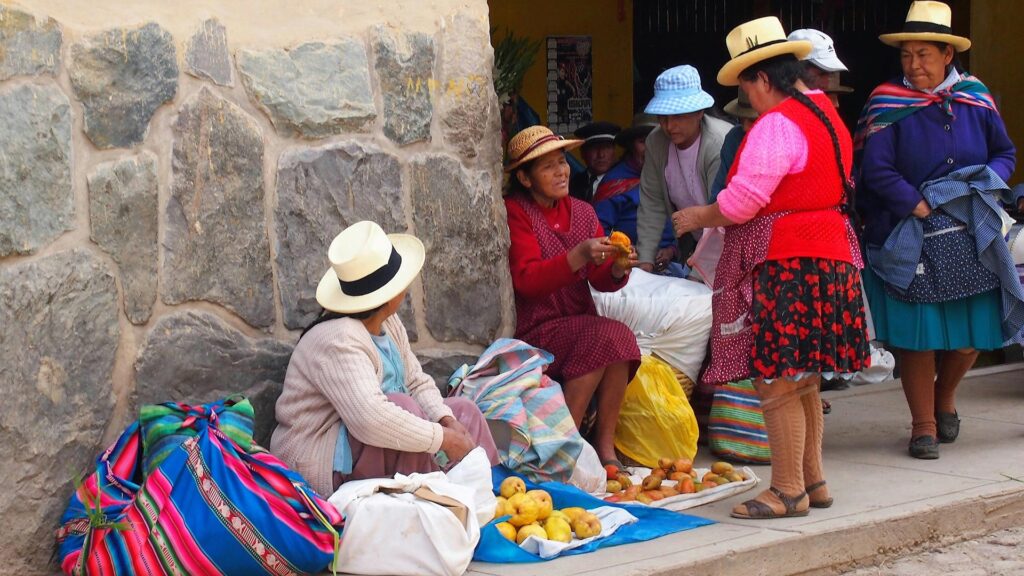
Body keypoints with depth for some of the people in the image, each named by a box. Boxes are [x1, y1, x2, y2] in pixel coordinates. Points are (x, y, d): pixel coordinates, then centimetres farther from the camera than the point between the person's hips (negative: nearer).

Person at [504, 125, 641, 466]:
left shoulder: (582, 212, 13)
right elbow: (526, 280, -18)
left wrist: (618, 269, -20)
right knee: (610, 336, -27)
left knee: (618, 343, -25)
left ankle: (605, 445, -15)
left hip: (582, 326, 5)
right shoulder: (516, 213, -5)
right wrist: (578, 257, -31)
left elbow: (602, 280, 4)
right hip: (536, 332, -5)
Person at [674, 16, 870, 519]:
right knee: (802, 380, 16)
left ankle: (788, 490, 0)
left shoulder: (777, 124, -15)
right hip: (827, 256, 11)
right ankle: (813, 480, 23)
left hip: (785, 265, -11)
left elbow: (741, 202, -18)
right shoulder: (824, 114, 17)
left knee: (776, 382, -5)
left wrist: (698, 218, 1)